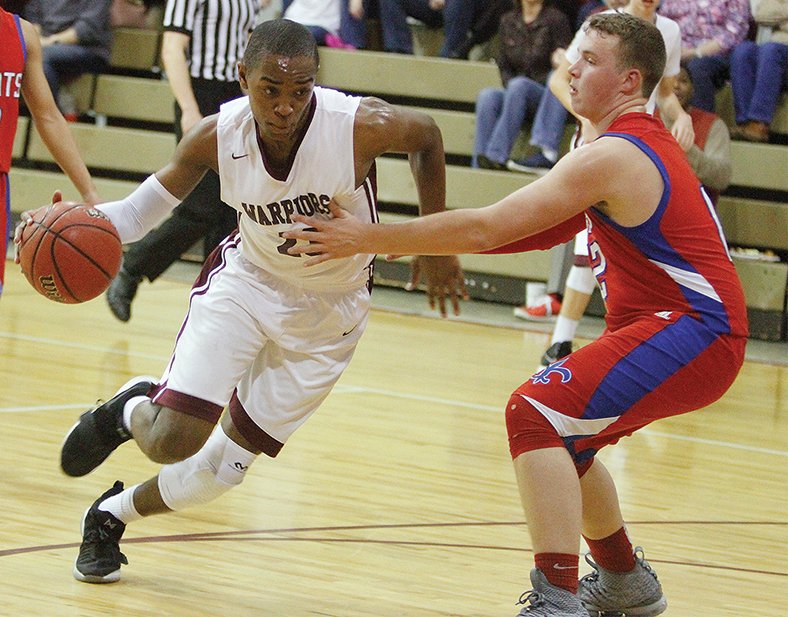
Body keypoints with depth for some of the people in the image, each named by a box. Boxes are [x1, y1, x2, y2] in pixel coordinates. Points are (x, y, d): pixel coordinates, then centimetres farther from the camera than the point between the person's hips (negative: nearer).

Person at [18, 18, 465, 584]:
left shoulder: (362, 125, -29)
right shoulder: (218, 136, -20)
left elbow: (426, 136, -6)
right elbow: (146, 207, -5)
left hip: (328, 315, 0)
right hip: (246, 282, 1)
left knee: (220, 469, 2)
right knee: (171, 441, -16)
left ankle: (111, 516, 30)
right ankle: (129, 409, 22)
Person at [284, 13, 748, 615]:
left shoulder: (613, 157, -17)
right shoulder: (644, 142, 16)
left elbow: (486, 228, -20)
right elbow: (548, 228, 19)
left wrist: (369, 238, -14)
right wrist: (427, 242, 10)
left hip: (693, 332, -11)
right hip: (689, 327, 11)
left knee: (536, 412, -22)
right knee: (561, 431, 23)